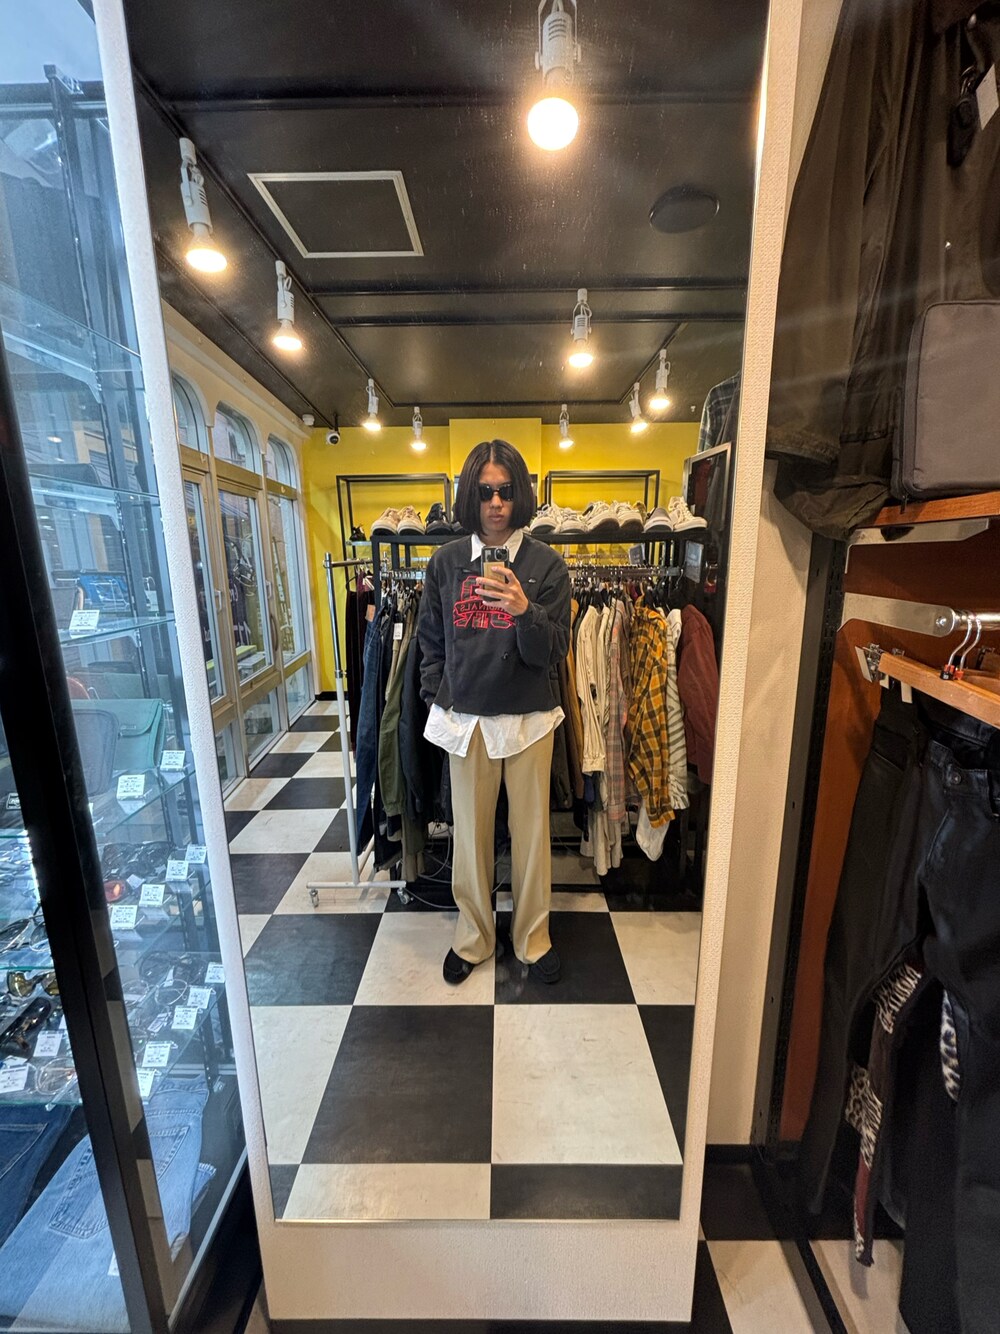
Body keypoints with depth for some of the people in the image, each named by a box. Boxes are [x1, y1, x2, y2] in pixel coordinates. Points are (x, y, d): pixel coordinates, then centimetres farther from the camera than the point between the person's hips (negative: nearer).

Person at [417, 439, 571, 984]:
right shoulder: (446, 562, 2)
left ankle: (533, 938, 37)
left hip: (529, 718, -1)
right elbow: (430, 640, 10)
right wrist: (439, 697, 1)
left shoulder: (546, 564, -4)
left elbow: (552, 653, -9)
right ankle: (472, 937, 38)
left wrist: (524, 612, -27)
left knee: (531, 832, 12)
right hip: (466, 719, 1)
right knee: (470, 833, 14)